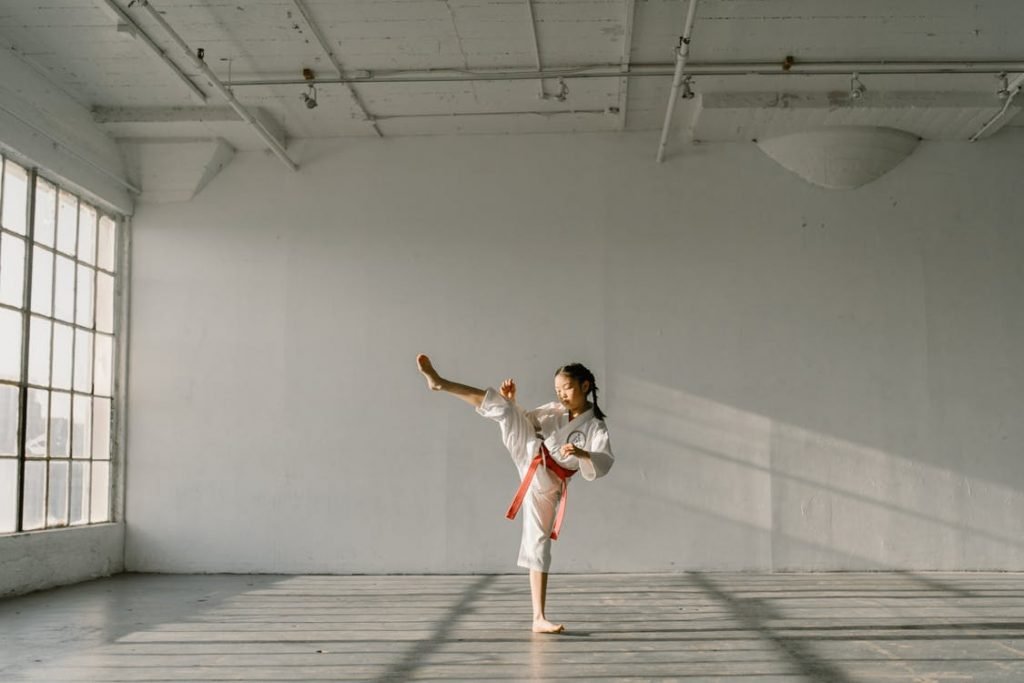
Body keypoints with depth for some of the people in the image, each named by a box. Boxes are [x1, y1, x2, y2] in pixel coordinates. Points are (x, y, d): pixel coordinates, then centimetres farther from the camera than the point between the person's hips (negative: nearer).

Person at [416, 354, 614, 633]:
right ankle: (440, 383, -21)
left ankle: (539, 618, 4)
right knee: (504, 408, -17)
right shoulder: (553, 411, 9)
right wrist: (509, 402, 2)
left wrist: (581, 453, -34)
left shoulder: (595, 427, -3)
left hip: (546, 483, -2)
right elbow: (521, 421, 19)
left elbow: (604, 463, -17)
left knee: (539, 543, -3)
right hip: (529, 456, 2)